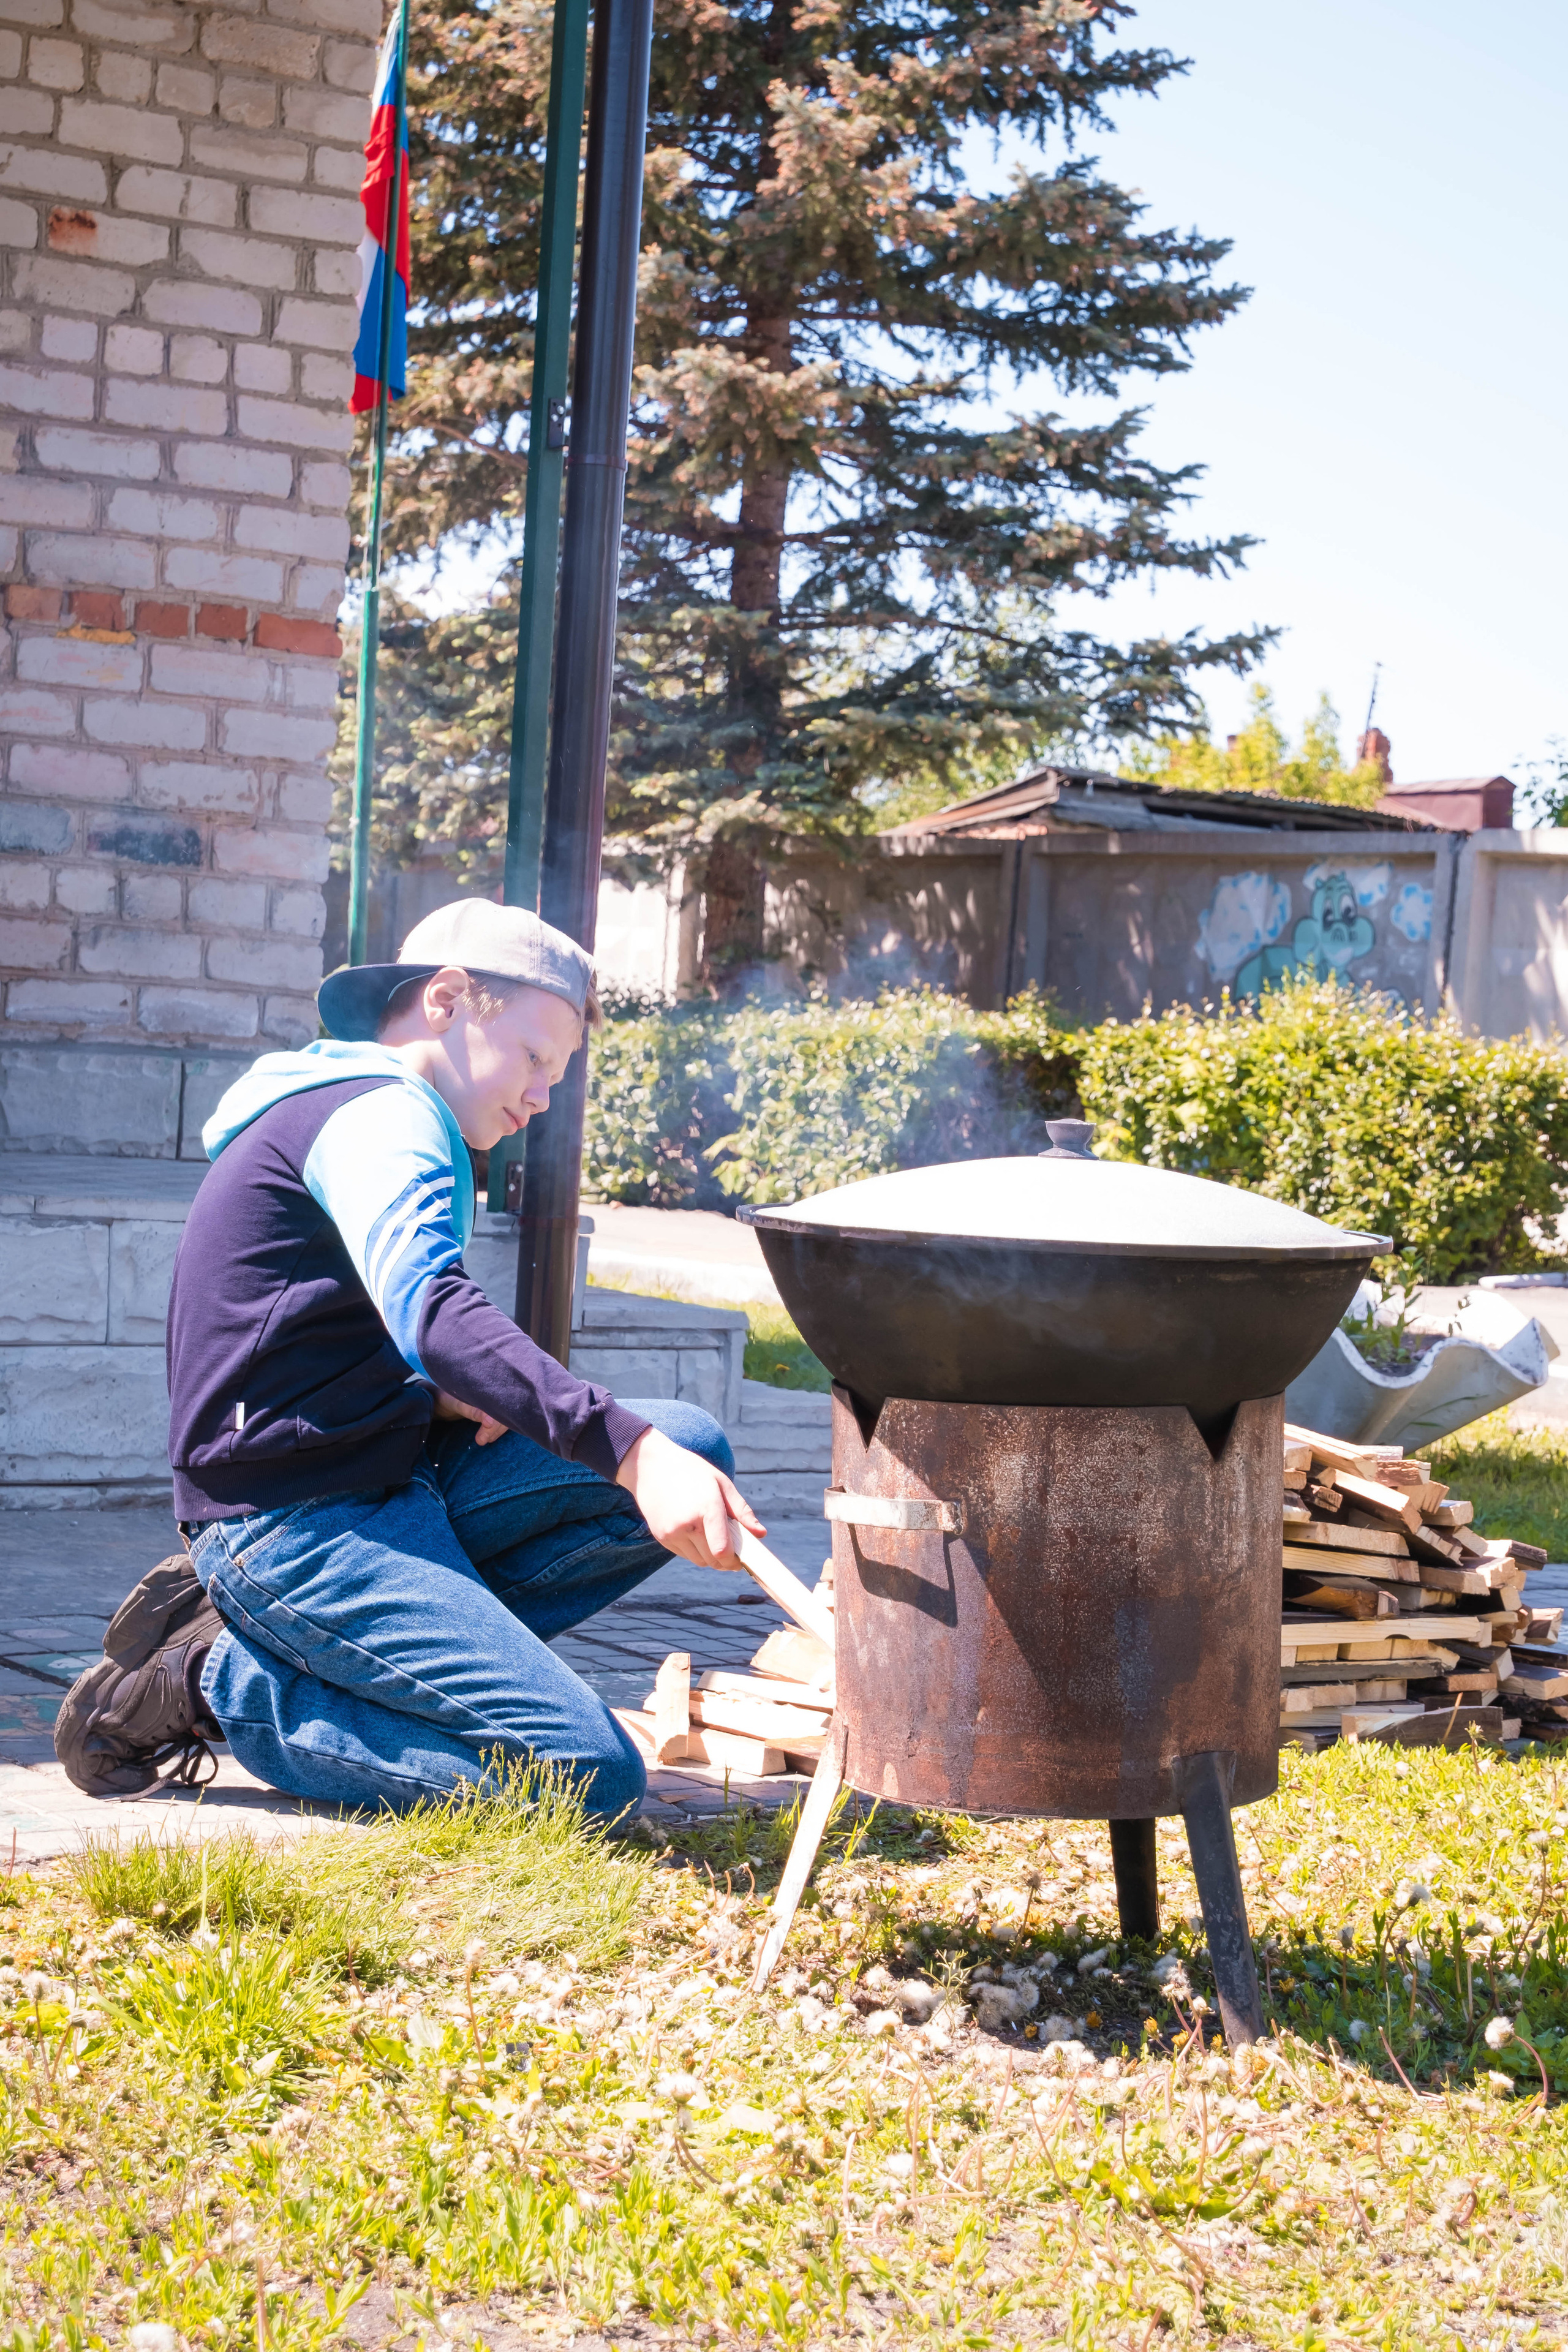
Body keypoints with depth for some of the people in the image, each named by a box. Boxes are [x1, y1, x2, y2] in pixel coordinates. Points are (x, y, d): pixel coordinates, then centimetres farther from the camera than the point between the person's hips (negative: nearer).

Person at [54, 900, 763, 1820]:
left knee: (691, 1449, -2)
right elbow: (429, 1304, -31)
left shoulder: (377, 1115, 23)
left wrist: (443, 1397, 2)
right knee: (593, 1776, -21)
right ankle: (215, 1683, -8)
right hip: (297, 1525, -11)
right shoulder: (375, 1113, -11)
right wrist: (630, 1452, -41)